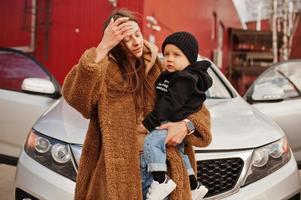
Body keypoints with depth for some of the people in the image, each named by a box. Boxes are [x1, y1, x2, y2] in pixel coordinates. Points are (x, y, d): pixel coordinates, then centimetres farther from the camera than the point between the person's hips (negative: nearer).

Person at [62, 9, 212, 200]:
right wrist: (102, 48, -31)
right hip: (118, 169, -3)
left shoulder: (158, 71, 6)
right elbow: (74, 94, -27)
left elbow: (199, 110, 9)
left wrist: (186, 125, -13)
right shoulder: (106, 71, -5)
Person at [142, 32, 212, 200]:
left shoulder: (185, 79, -20)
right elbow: (162, 102, 21)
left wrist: (148, 123, -25)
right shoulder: (169, 76, 12)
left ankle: (162, 181, -22)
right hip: (170, 124, 11)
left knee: (152, 141, -26)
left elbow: (169, 105, -26)